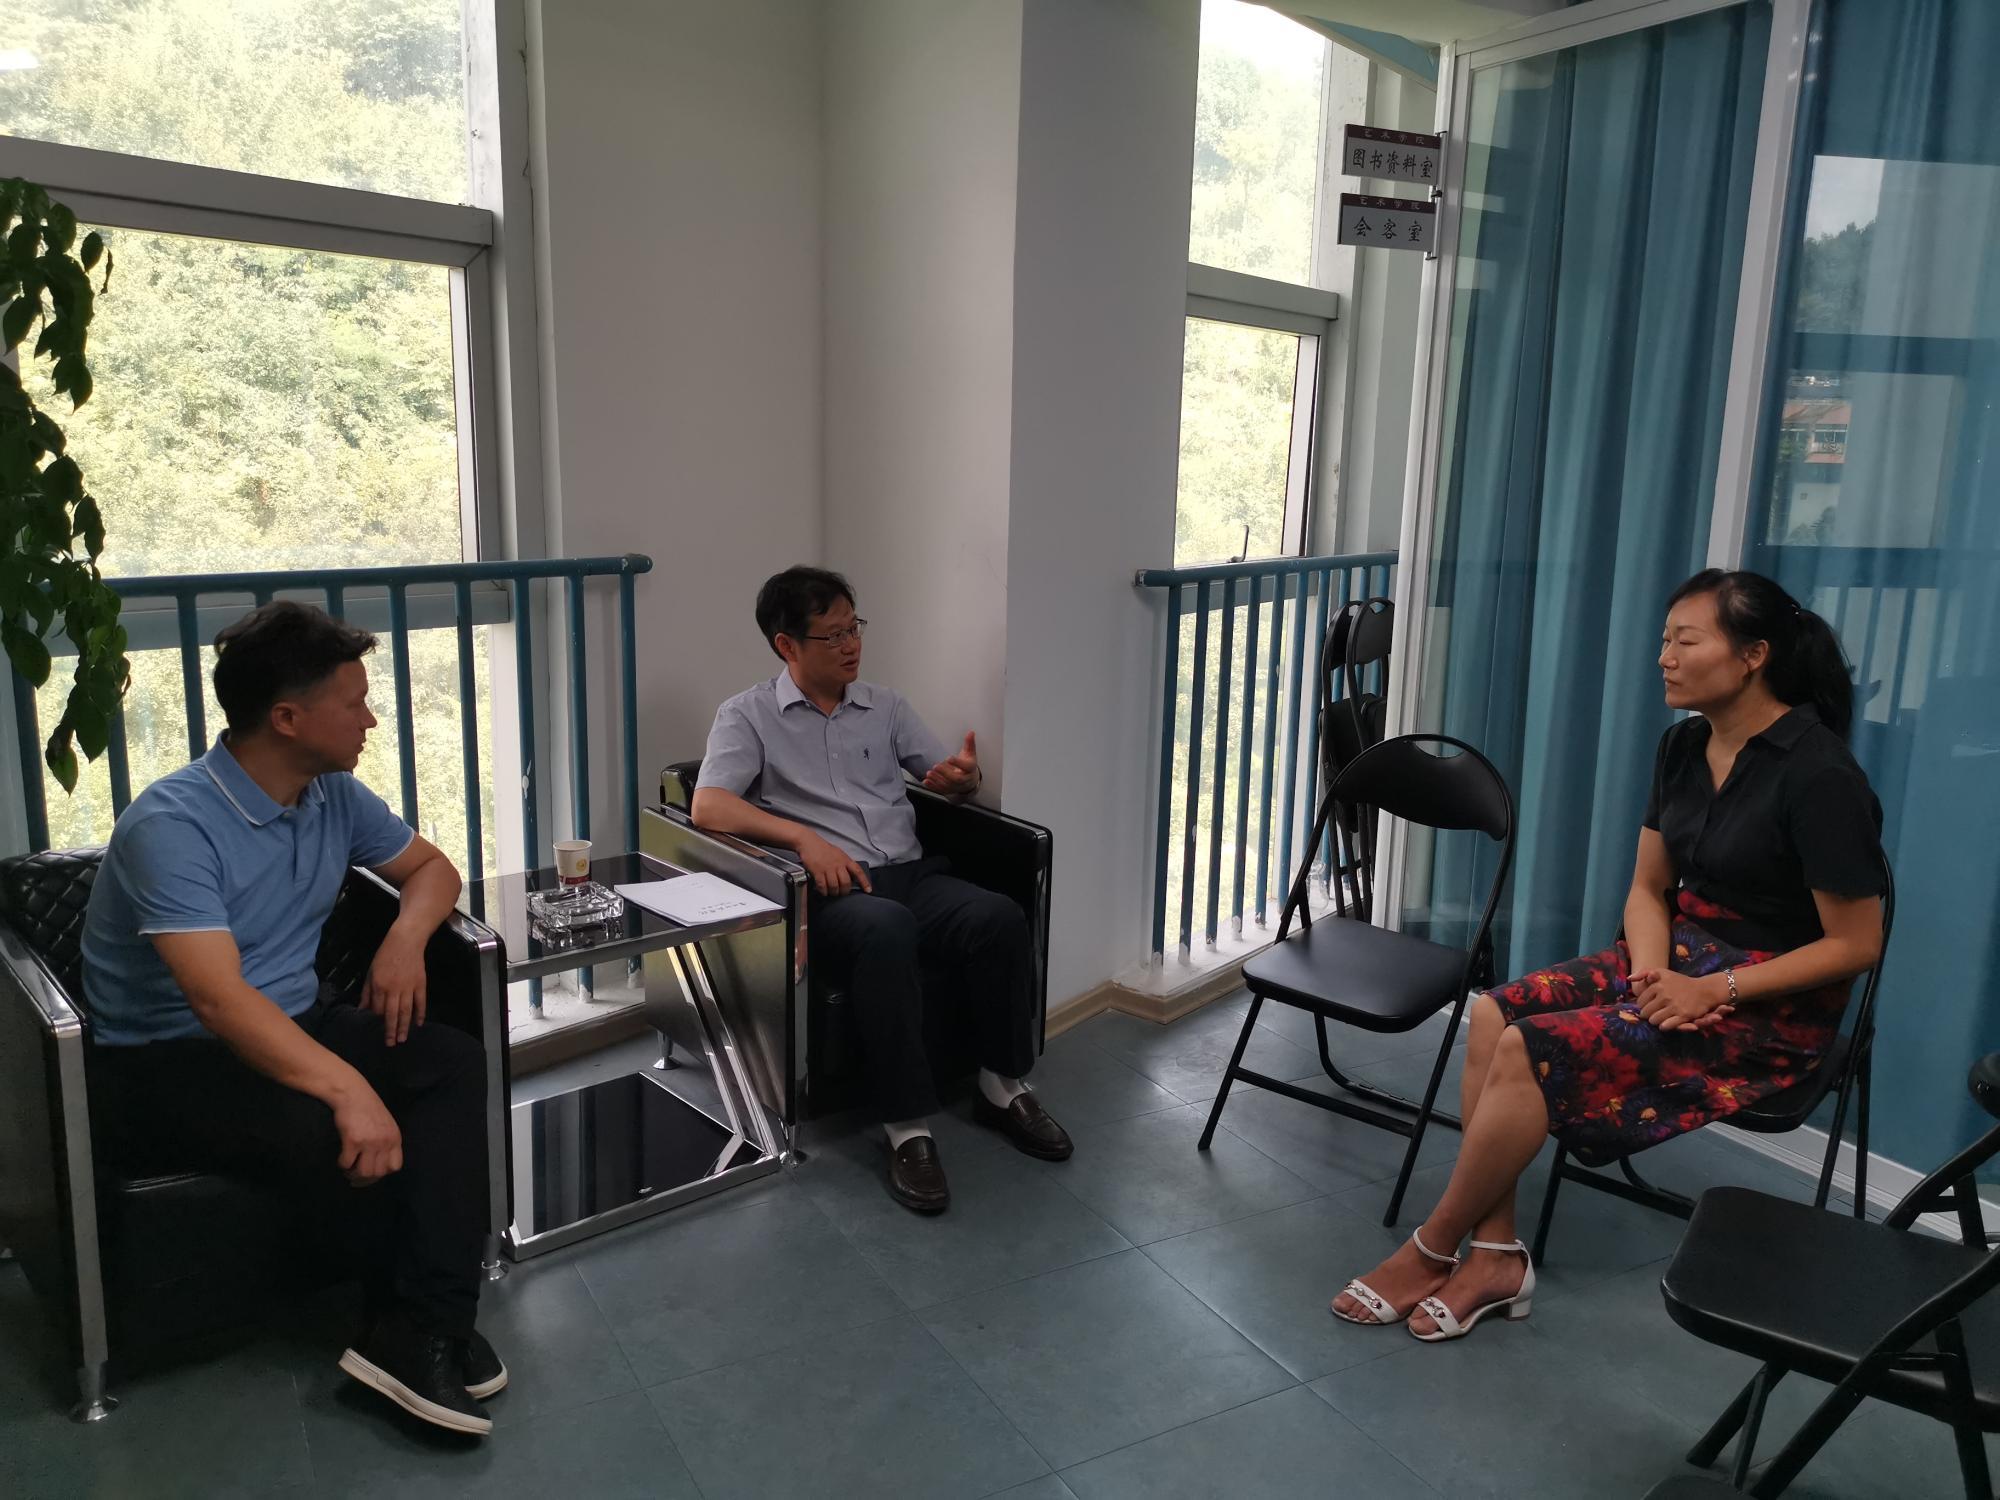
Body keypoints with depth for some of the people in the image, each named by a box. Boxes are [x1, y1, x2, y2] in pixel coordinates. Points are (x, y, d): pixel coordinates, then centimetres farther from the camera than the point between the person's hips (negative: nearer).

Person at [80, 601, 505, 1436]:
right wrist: (347, 1087, -43)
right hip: (165, 1060, -6)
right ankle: (421, 1316, -8)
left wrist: (406, 937, -7)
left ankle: (419, 1333, -26)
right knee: (320, 1129, -36)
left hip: (292, 1024, 7)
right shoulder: (172, 825, -23)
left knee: (453, 1063, -22)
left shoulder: (334, 796, 0)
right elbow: (219, 1000, -32)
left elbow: (430, 868, 16)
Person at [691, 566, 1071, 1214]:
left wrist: (965, 776, -4)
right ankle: (907, 1128, -31)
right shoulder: (748, 716, 6)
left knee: (999, 916, -26)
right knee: (886, 930, -39)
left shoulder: (884, 706, 20)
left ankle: (1003, 1087, -7)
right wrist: (805, 837, -21)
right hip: (828, 890, -4)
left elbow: (949, 777, 23)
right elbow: (707, 806, -9)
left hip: (911, 873, 5)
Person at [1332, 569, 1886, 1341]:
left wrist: (1715, 991, -20)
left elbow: (1855, 944, -16)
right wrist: (1651, 974, -11)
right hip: (1679, 956, 7)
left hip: (1771, 1003, -7)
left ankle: (1431, 1250, -5)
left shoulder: (1819, 775, -19)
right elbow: (1647, 889, 8)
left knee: (1532, 1050, -23)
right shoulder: (1684, 746, 4)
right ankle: (1496, 1255, -11)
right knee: (1492, 1016, -16)